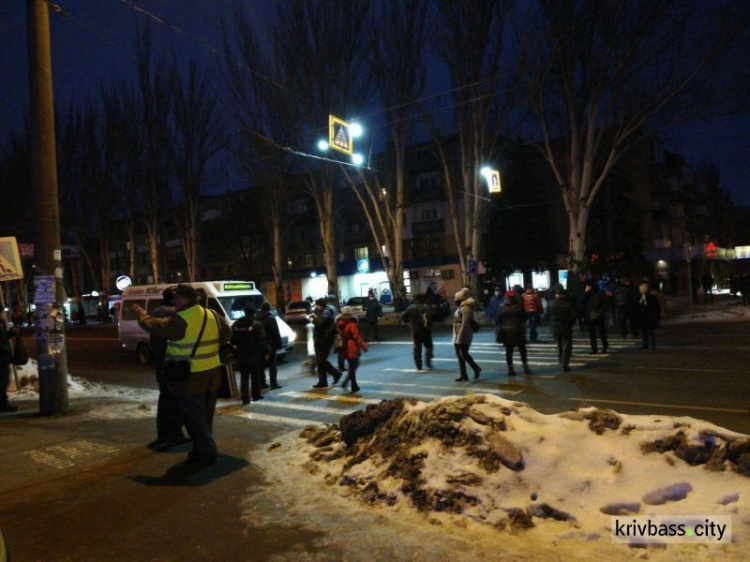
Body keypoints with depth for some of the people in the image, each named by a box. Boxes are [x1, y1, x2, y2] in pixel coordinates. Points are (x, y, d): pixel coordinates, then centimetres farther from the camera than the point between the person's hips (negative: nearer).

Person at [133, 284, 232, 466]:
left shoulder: (180, 321, -19)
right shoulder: (212, 316, 4)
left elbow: (155, 326, -11)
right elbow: (228, 333, 17)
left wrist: (141, 314, 7)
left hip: (190, 378, -7)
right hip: (211, 375, 8)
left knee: (194, 418, 4)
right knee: (205, 417, 19)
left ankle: (207, 453, 8)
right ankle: (204, 449, 30)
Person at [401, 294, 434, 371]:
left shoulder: (410, 308, 4)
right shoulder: (425, 307, -4)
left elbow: (403, 316, 2)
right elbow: (429, 315, -21)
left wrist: (408, 323, 14)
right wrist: (429, 324, -10)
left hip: (415, 330, 2)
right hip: (425, 330, -2)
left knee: (416, 348, 8)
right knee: (428, 346, 13)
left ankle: (418, 365, 8)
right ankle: (428, 361, 0)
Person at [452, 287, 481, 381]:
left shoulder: (466, 308, -17)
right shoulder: (459, 307, 14)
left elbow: (465, 324, -23)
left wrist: (460, 337, -25)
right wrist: (457, 337, 17)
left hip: (463, 336, -10)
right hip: (457, 336, 10)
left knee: (463, 354, -5)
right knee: (459, 356, 9)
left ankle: (476, 368, 13)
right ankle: (462, 375, 14)